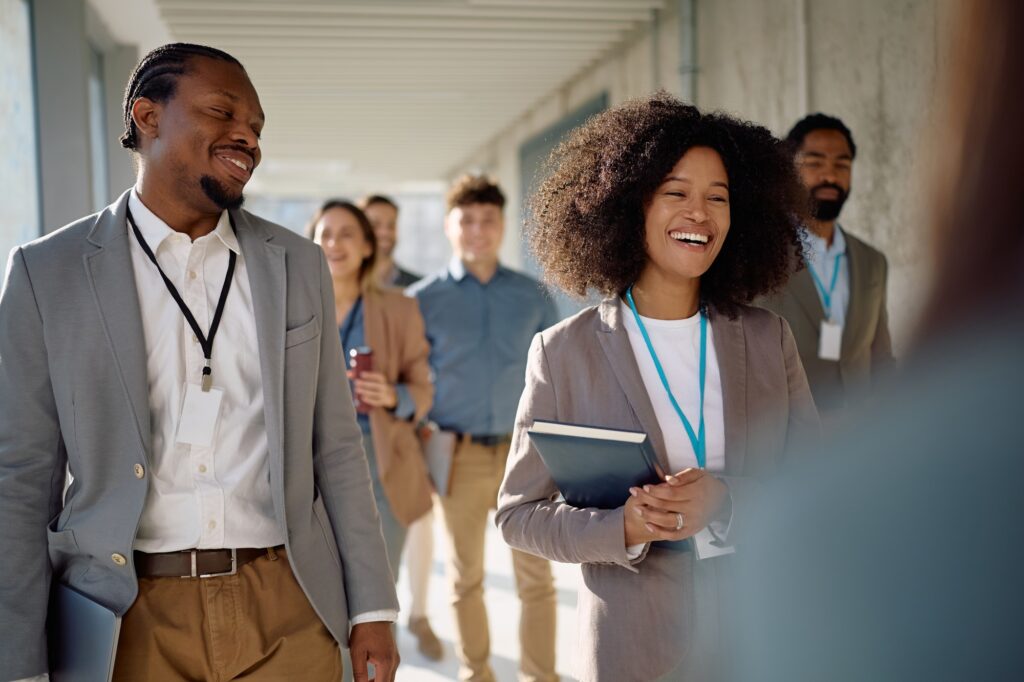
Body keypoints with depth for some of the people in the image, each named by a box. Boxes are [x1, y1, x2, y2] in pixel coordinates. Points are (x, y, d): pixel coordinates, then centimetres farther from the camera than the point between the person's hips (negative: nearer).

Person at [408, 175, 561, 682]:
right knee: (466, 578, 12)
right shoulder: (424, 299, 1)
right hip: (461, 456, 0)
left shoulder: (533, 297, 5)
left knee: (535, 577, 3)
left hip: (525, 451, 1)